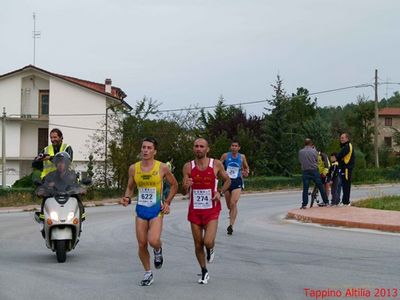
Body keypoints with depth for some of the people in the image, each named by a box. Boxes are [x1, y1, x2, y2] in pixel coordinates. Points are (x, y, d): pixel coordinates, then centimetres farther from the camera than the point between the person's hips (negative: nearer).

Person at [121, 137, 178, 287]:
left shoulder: (162, 168, -8)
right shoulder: (133, 168, 0)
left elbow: (174, 185, 6)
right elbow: (130, 187, 14)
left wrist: (167, 202, -1)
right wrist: (127, 198, -7)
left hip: (156, 210, -3)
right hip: (141, 209, 3)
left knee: (153, 241, -21)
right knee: (142, 245, 4)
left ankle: (158, 251, 16)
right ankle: (148, 273, 23)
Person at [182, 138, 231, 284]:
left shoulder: (216, 164, -5)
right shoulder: (188, 167, -3)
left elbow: (227, 180, 11)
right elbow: (184, 192, -2)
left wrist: (220, 192, -8)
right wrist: (186, 186, -26)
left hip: (211, 210, -2)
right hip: (195, 210, 2)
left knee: (208, 242, -17)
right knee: (198, 245, 7)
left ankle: (210, 250, 20)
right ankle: (204, 272, 27)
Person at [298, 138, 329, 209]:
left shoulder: (300, 152, -3)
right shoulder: (314, 151, -5)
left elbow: (300, 161, 7)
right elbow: (317, 160, 8)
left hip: (305, 171, 0)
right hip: (314, 171, 0)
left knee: (305, 189, 2)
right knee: (320, 186, 10)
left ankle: (304, 204, -3)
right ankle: (326, 201, 17)